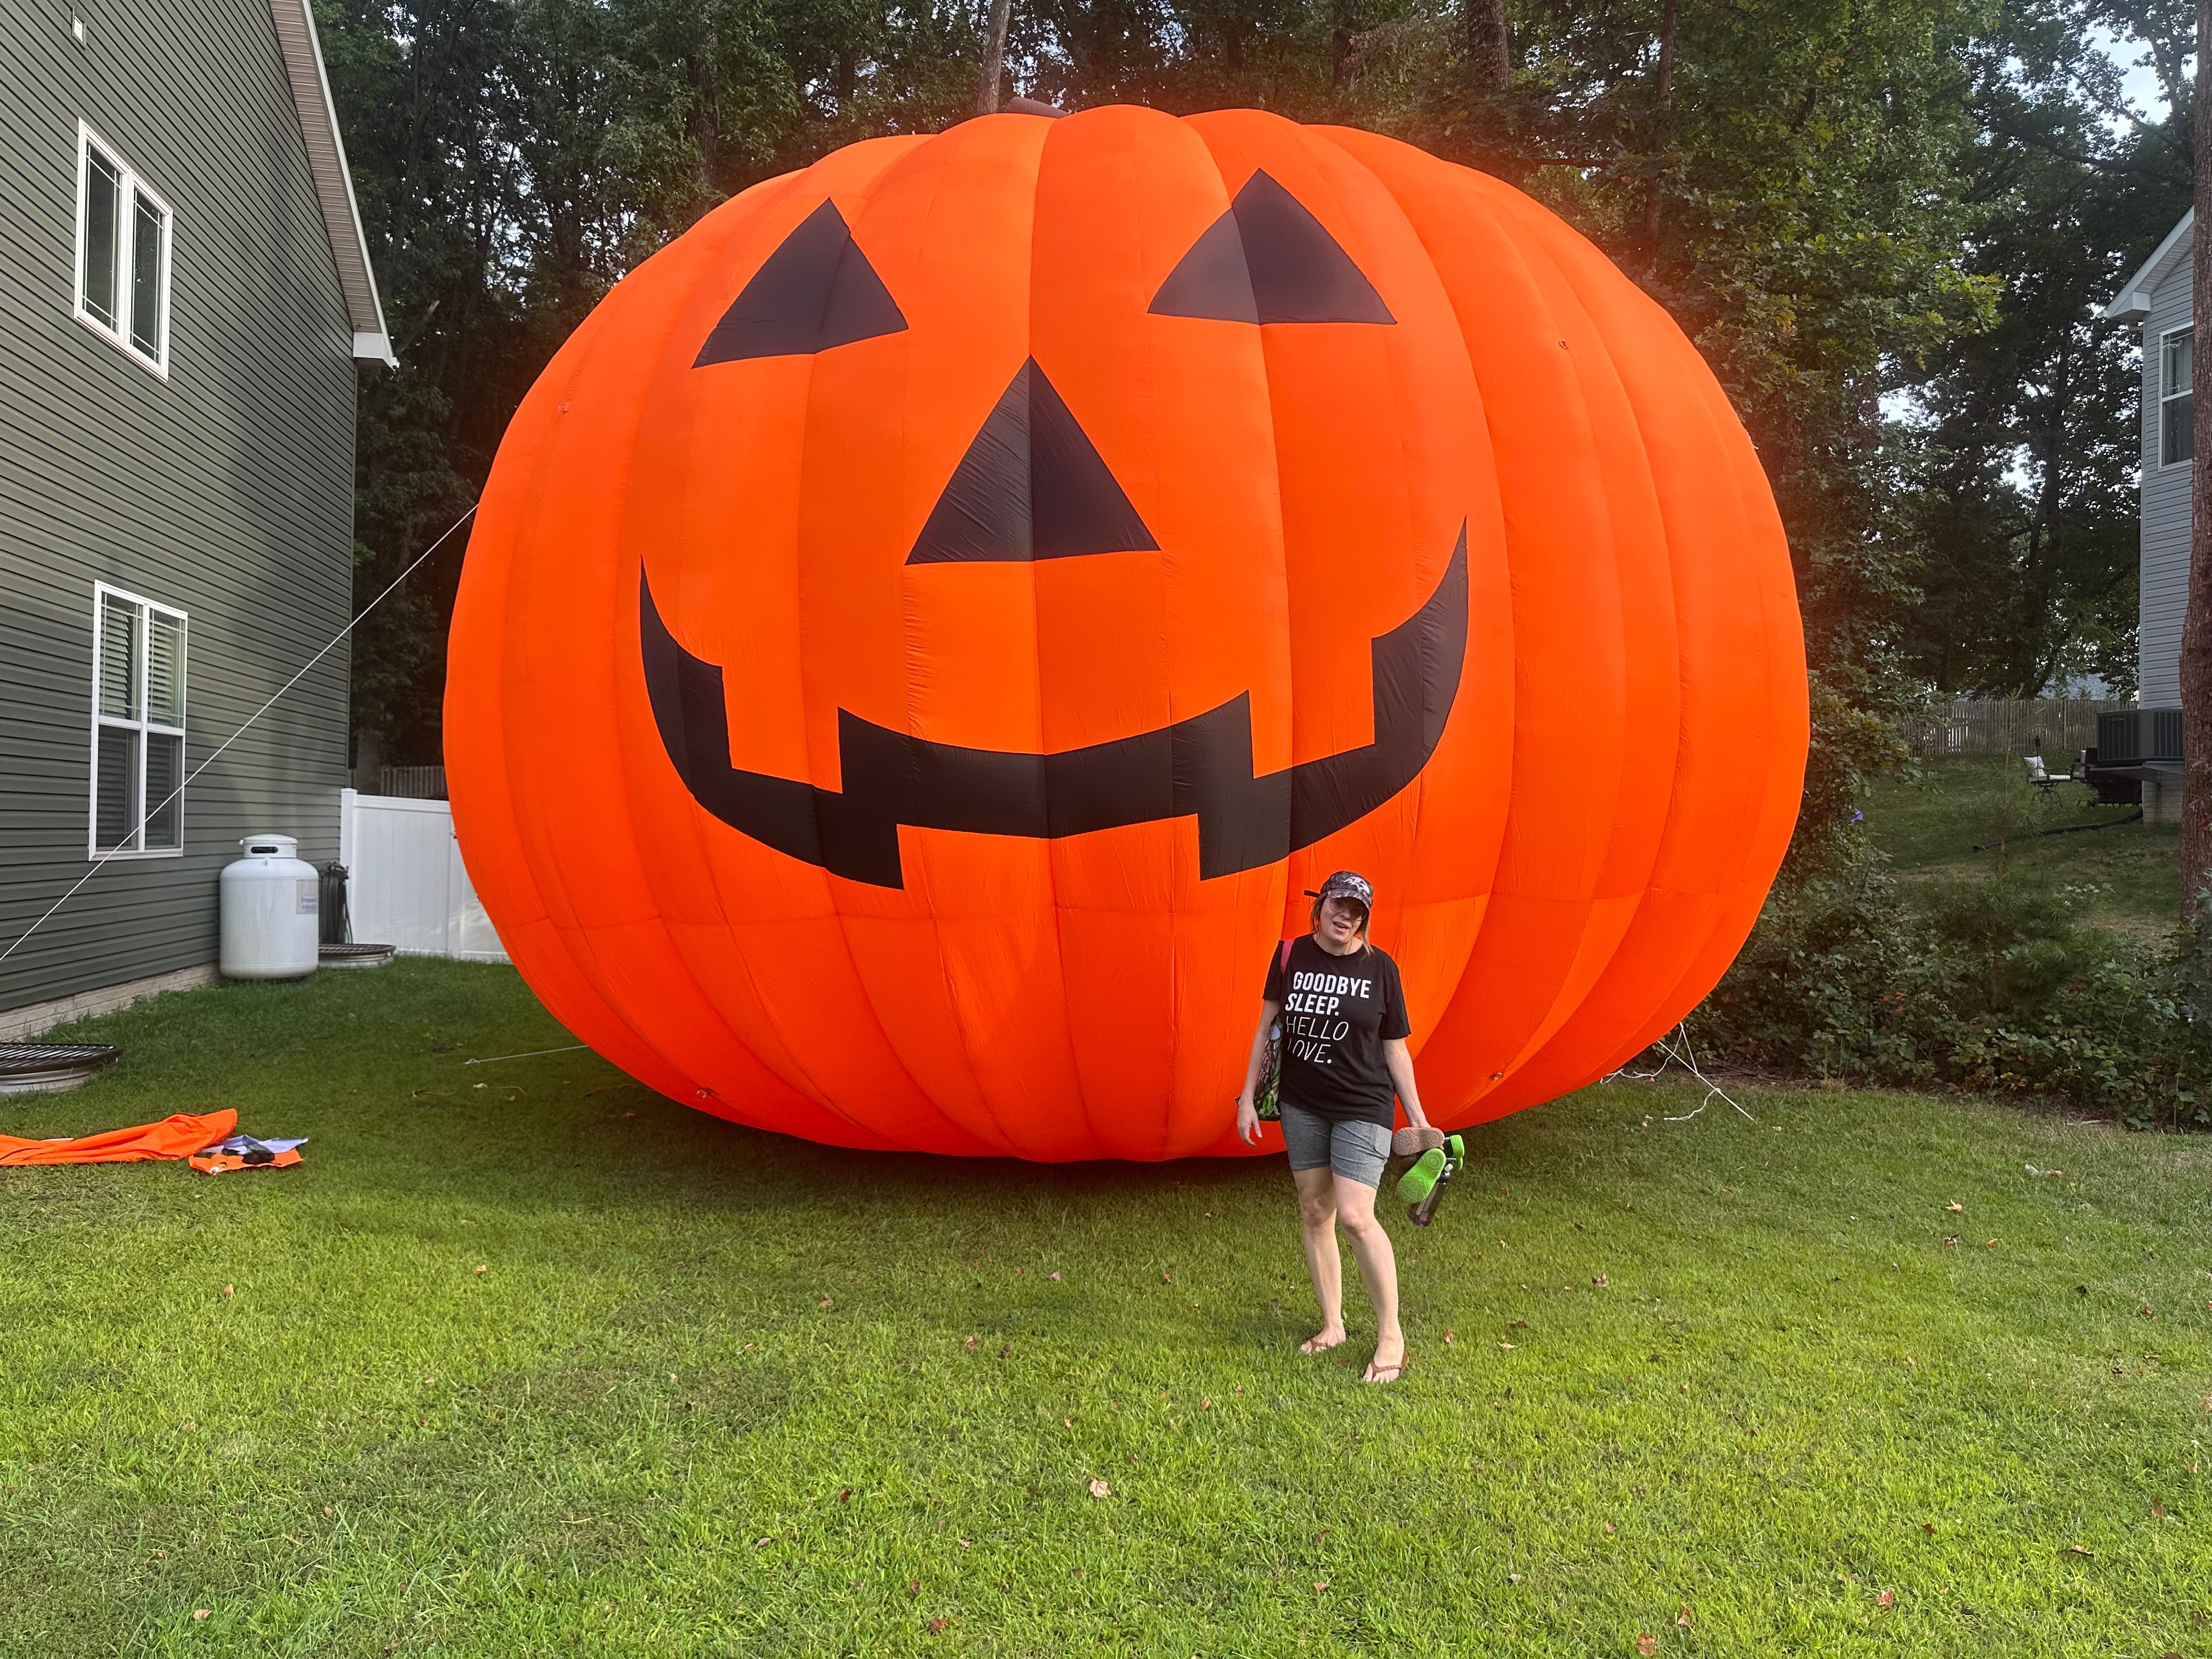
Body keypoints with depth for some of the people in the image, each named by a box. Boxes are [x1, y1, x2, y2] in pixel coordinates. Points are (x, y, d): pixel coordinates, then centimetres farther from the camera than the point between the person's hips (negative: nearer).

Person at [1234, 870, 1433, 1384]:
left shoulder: (1380, 968, -6)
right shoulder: (1291, 955, -1)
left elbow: (1395, 1050, 0)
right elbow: (1266, 1028, 5)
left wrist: (1417, 1117, 0)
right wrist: (1248, 1096, 5)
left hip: (1362, 1107, -3)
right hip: (1301, 1105, 3)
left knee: (1355, 1216, -13)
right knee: (1314, 1213, 9)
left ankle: (1391, 1333, 4)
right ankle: (1332, 1325, 25)